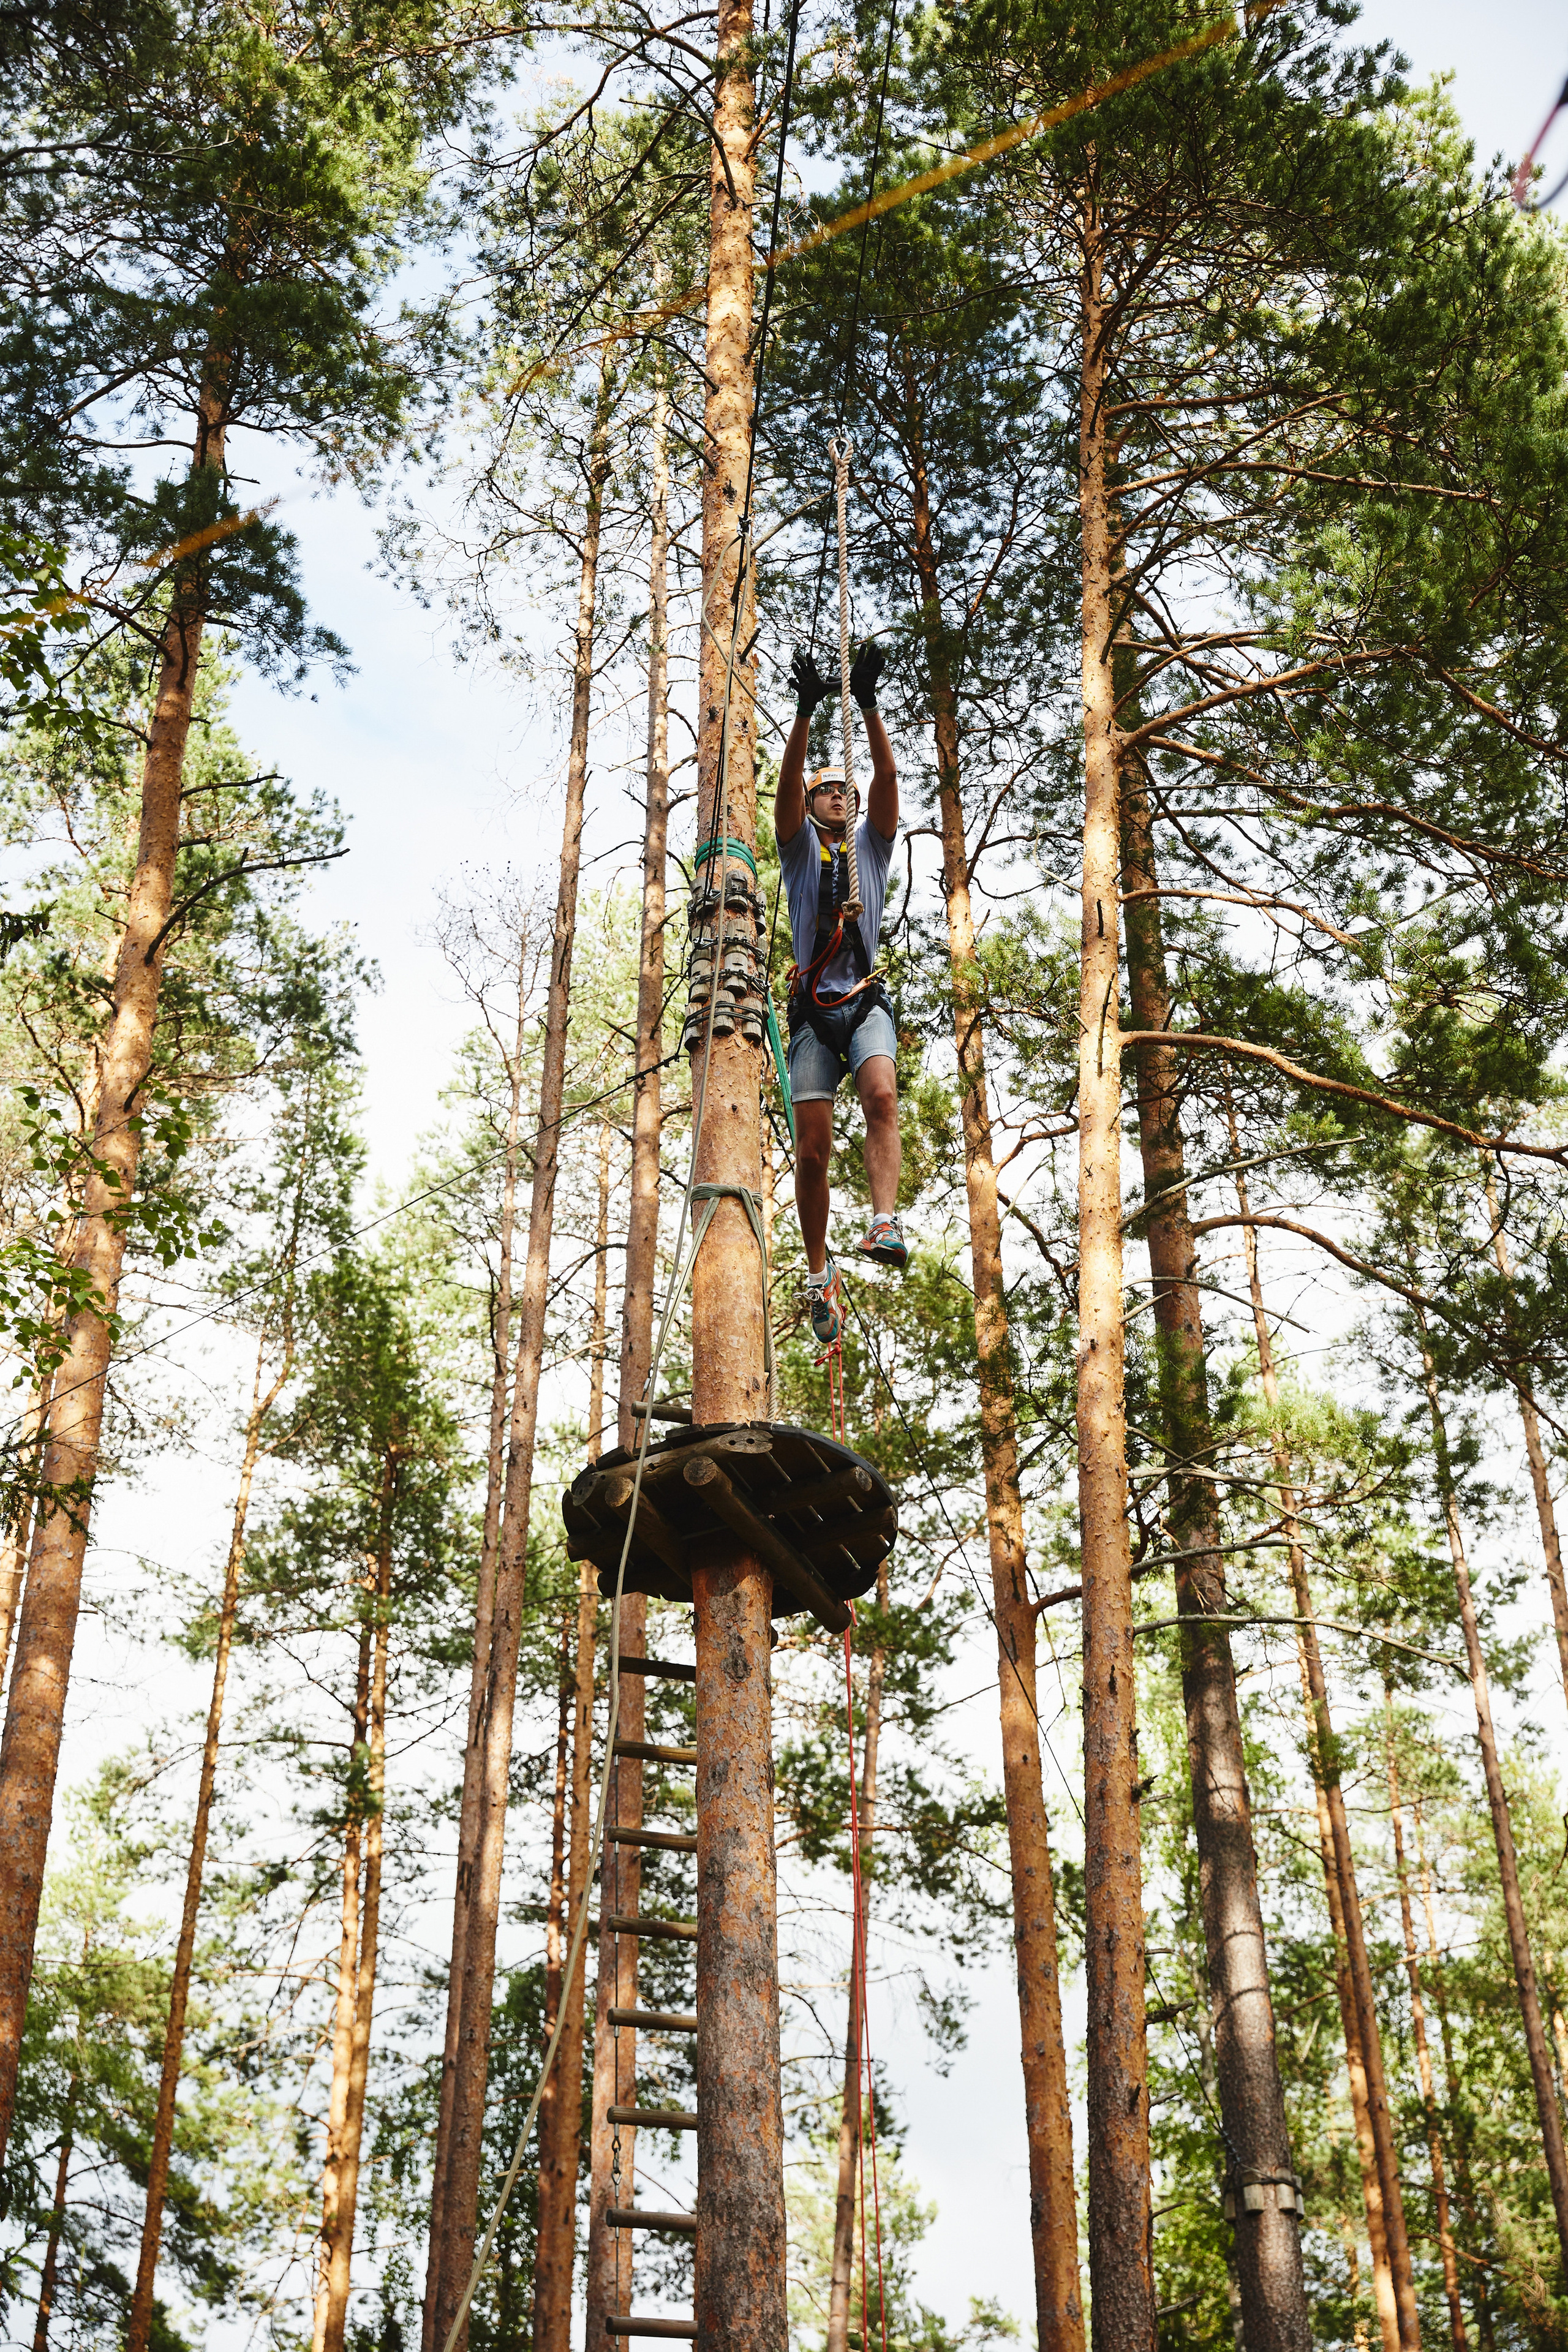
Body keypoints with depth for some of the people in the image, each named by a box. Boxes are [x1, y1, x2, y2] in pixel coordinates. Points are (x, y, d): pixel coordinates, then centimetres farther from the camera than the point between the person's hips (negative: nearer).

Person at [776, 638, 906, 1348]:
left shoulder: (871, 843, 18)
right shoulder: (800, 846, 16)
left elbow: (887, 774, 3)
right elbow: (788, 781, -1)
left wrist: (868, 703, -9)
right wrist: (806, 712, -14)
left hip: (865, 1001, 0)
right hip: (812, 1007, 0)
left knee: (881, 1096, -30)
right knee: (812, 1150, -4)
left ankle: (885, 1223, -41)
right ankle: (819, 1271, 8)